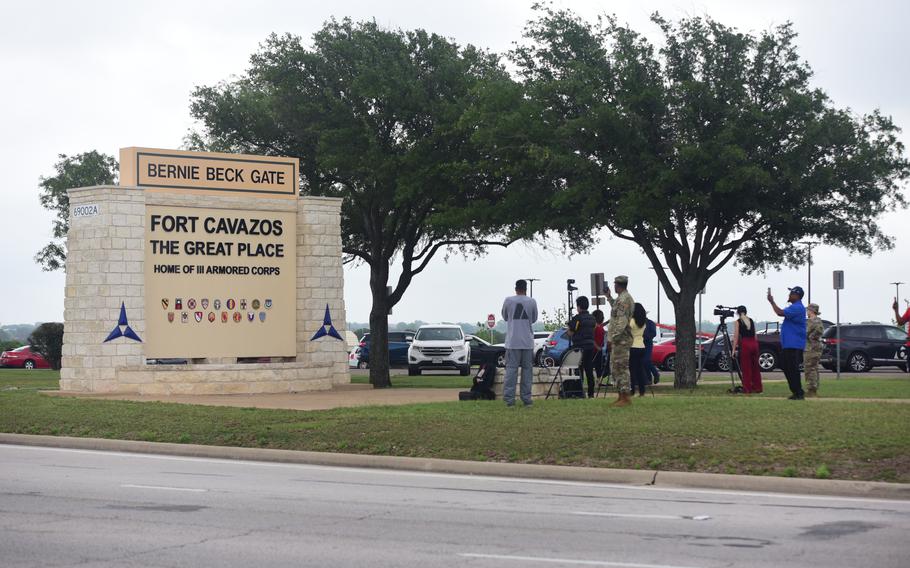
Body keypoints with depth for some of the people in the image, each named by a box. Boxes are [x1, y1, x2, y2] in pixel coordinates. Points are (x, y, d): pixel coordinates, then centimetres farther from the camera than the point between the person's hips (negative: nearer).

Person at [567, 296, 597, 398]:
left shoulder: (577, 318, -13)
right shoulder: (592, 318, 9)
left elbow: (570, 333, -11)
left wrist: (570, 325, 8)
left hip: (580, 347, -6)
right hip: (591, 346, 6)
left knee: (579, 370, -2)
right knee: (589, 371, 8)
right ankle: (591, 393, 9)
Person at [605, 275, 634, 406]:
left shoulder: (623, 299, -17)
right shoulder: (624, 298, 16)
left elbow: (621, 322, -23)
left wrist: (612, 338, -22)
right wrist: (609, 297, 36)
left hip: (620, 340, -10)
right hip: (621, 340, 10)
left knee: (621, 368, -8)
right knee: (616, 368, 14)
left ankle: (625, 398, -7)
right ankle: (622, 397, 18)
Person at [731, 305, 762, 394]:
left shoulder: (738, 322, 0)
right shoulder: (751, 321, 14)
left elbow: (736, 336, -5)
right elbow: (754, 335, 14)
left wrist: (734, 349, -5)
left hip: (745, 344, -5)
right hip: (754, 343, 5)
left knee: (746, 368, 1)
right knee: (755, 367, 12)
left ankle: (747, 389, 1)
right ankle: (757, 387, 16)